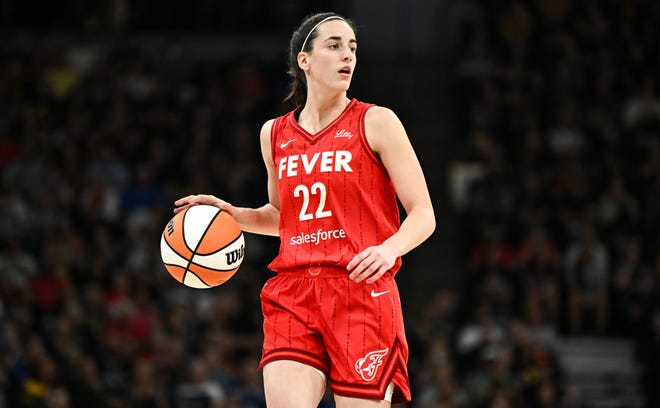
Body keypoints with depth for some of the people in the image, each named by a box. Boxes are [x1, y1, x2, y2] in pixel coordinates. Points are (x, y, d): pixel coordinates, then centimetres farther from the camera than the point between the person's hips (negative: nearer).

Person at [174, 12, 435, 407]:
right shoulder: (274, 134, 14)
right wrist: (232, 214, 10)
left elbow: (423, 215, -1)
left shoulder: (376, 123, 2)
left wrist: (390, 248, -22)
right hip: (293, 296, 3)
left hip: (362, 294, -3)